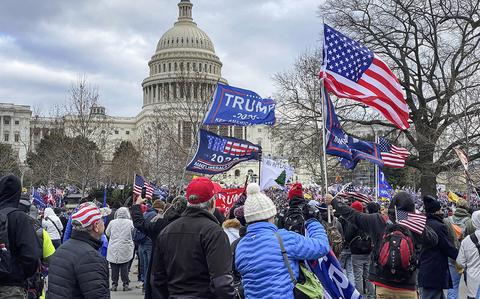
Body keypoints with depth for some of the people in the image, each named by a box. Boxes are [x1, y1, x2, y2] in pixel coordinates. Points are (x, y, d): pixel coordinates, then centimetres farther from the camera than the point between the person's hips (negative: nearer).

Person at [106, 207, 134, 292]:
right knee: (124, 268, 7)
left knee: (114, 268, 8)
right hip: (125, 249, 0)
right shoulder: (130, 223, -7)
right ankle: (125, 284, 9)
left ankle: (114, 284, 12)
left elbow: (107, 233, 10)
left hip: (113, 249, 1)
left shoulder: (112, 222, -4)